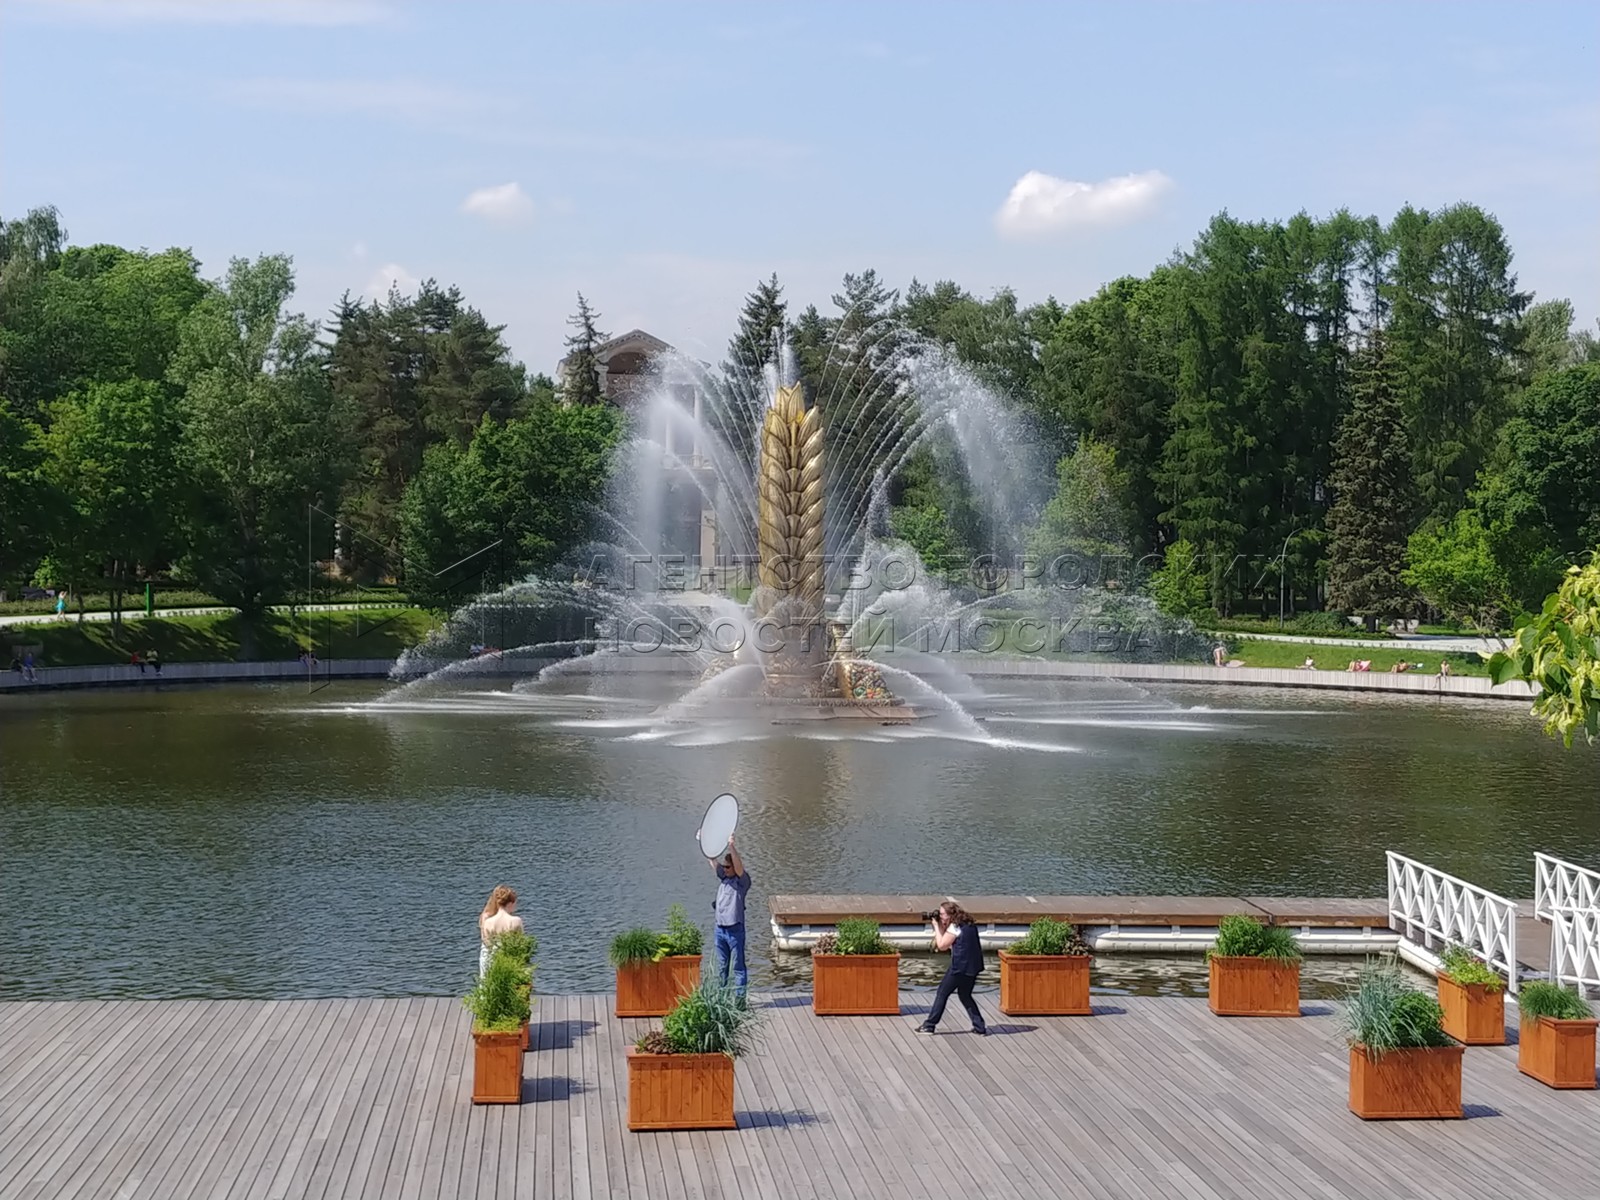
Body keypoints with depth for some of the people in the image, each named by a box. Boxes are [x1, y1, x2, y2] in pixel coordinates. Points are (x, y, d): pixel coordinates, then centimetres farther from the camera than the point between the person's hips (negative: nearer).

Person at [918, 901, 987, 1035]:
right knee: (965, 995, 19)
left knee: (942, 993, 4)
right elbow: (949, 943, 17)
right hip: (973, 967, 8)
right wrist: (940, 926, 10)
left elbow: (942, 945, -10)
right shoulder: (968, 924, 14)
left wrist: (937, 926, -3)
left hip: (960, 967, -8)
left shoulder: (955, 927, -12)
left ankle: (929, 1025, 8)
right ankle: (980, 1027, 13)